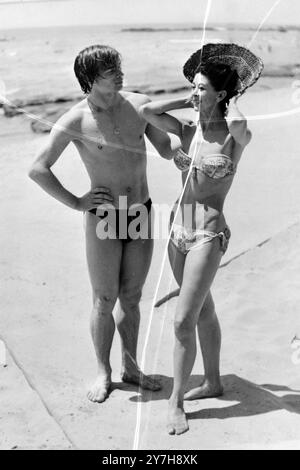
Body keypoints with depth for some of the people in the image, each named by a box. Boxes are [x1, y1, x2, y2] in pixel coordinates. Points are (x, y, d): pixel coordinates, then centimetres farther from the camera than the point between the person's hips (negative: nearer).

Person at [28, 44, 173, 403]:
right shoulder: (75, 122, -12)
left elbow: (168, 149, 8)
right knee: (104, 301, 6)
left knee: (131, 297, 14)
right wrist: (76, 203, -10)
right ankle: (103, 373, 25)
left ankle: (130, 367, 31)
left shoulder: (140, 104, -1)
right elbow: (37, 169, -10)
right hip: (103, 217, -3)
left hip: (142, 214, 3)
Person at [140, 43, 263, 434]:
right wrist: (188, 101, 4)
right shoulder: (188, 131, 6)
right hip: (178, 229, 7)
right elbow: (147, 111, -3)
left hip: (208, 235, -6)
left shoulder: (234, 137, -9)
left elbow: (238, 123, -33)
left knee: (184, 321, -6)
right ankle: (213, 382, 36)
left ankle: (176, 401, 10)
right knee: (203, 311, 19)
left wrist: (232, 103, -11)